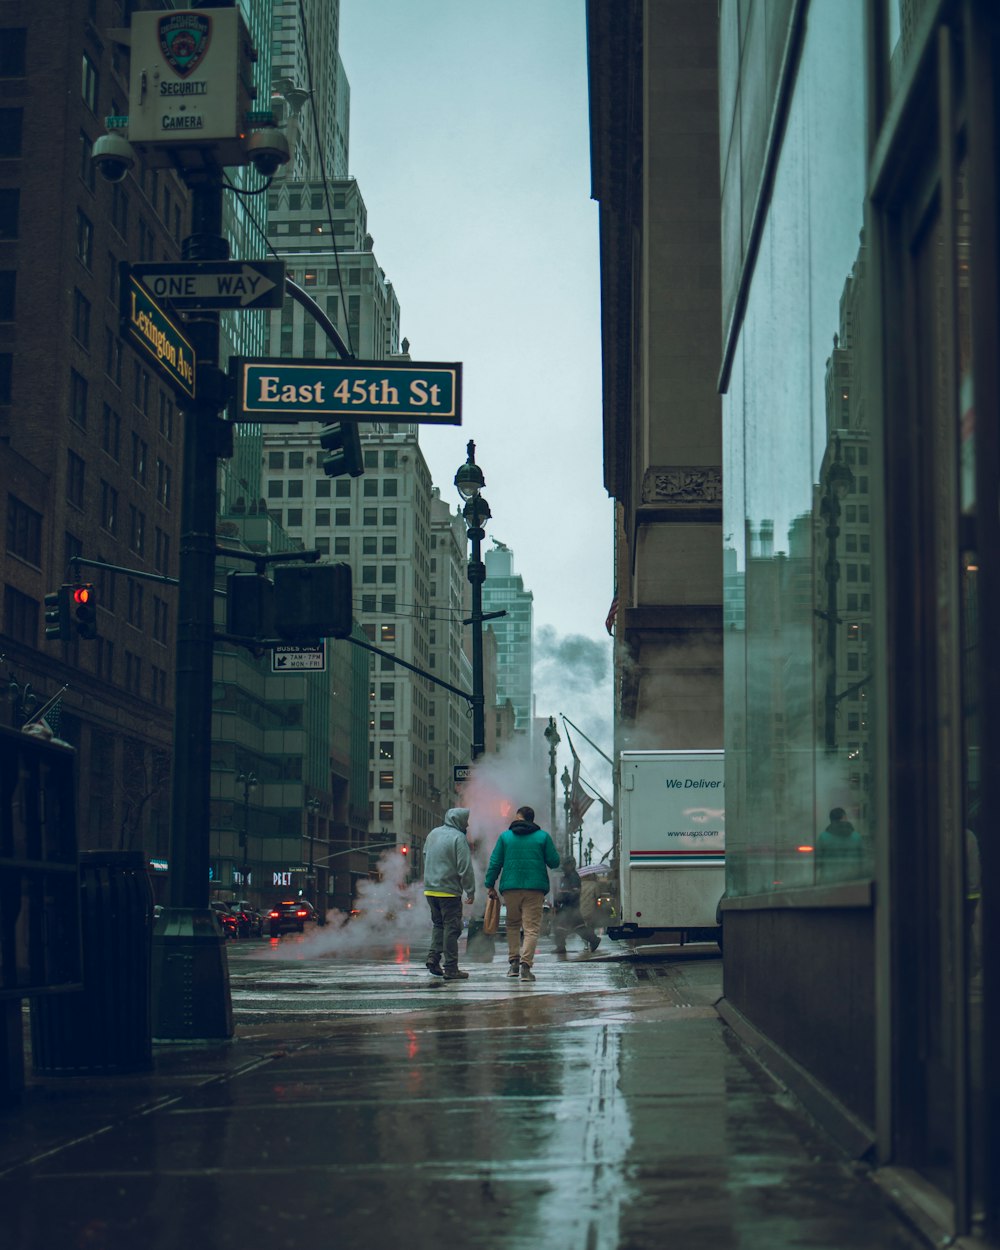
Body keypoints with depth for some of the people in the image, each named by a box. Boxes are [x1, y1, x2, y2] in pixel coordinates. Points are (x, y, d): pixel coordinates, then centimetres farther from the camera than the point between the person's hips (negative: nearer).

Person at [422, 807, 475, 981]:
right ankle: (451, 969, -2)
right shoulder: (458, 838, -11)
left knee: (438, 924, 19)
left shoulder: (433, 834, 12)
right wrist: (471, 891, -7)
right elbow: (465, 868, -14)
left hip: (430, 889, 7)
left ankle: (433, 957, 4)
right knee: (451, 927, -2)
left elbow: (425, 857, 23)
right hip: (449, 891, -7)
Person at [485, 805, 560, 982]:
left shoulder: (505, 836, 6)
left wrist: (490, 885, 10)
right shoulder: (543, 837, 3)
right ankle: (525, 964, -16)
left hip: (511, 888, 1)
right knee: (531, 927, -2)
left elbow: (494, 863, 4)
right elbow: (554, 862, 4)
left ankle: (514, 962, 12)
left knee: (513, 924, 18)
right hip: (535, 888, -1)